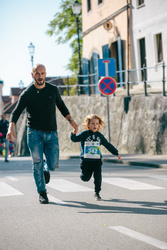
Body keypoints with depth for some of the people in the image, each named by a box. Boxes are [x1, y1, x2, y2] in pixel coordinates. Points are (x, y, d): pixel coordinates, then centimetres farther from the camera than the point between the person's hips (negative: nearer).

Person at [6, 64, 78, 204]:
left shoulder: (53, 90, 5)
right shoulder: (27, 93, -3)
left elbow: (61, 106, 21)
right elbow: (16, 112, -3)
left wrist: (71, 120, 9)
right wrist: (11, 127, -20)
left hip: (51, 134, 2)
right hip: (34, 133, -2)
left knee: (53, 165, -6)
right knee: (37, 162, -9)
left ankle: (46, 170, 31)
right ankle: (42, 193, 2)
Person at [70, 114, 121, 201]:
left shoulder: (99, 136, 7)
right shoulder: (84, 134, -3)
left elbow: (108, 145, 15)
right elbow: (75, 139, -14)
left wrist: (116, 153, 15)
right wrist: (73, 134, -36)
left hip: (97, 161, 2)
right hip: (86, 160, -2)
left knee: (98, 177, -7)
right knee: (85, 178, 6)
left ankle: (97, 193, 7)